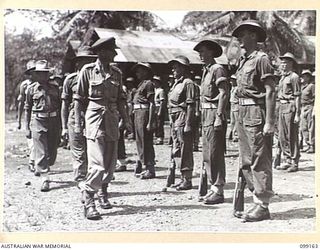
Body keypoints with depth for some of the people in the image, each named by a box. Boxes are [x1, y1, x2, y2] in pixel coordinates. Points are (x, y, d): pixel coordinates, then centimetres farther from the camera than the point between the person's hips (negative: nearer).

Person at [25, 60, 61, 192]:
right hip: (38, 122, -2)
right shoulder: (31, 89, 3)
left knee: (52, 151, 10)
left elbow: (60, 105, 10)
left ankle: (41, 168, 37)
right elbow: (27, 108, 8)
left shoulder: (55, 87, 6)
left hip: (54, 121, 2)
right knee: (41, 152, -7)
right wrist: (27, 128, 5)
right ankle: (45, 179, -4)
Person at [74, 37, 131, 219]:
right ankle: (88, 197, -1)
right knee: (98, 163, -13)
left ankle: (103, 192, 28)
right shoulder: (88, 70, -3)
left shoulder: (117, 73, 10)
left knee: (111, 162, 8)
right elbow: (79, 99, -1)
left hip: (112, 118, 5)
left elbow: (120, 99, 14)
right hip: (94, 117, -5)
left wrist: (126, 120, 7)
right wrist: (77, 123, -5)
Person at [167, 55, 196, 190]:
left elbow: (190, 105, -15)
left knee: (185, 150, -5)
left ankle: (188, 180, 2)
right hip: (175, 119, 10)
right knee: (177, 150, 13)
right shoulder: (176, 83, 18)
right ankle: (183, 178, 23)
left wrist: (188, 124, -20)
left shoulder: (188, 83, -10)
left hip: (183, 118, -10)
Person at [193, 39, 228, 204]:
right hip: (206, 116, 10)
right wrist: (204, 118, 19)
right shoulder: (206, 71, 19)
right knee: (207, 155, 12)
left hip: (215, 114, -10)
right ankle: (213, 188, 21)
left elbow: (223, 93, -16)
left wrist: (219, 116, -22)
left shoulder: (217, 70, -9)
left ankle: (219, 191, -2)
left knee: (215, 155, -7)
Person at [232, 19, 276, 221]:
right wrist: (240, 116, 17)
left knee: (260, 161, -5)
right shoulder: (243, 61, 17)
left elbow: (270, 91, -14)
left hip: (256, 112, -10)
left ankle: (262, 207, 2)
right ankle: (258, 201, 22)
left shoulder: (261, 59, -9)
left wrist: (269, 122, -19)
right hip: (243, 113, 10)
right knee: (246, 162, 12)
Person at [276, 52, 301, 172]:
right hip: (282, 107, 9)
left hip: (290, 107, -9)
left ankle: (294, 163, 4)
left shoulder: (294, 77, -8)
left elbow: (297, 96, -13)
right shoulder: (282, 77, 17)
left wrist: (297, 114, -18)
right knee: (282, 136, 10)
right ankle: (287, 161, 19)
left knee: (292, 136, -3)